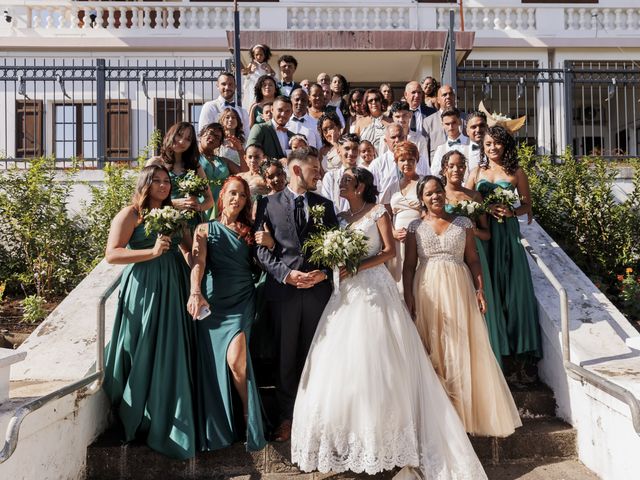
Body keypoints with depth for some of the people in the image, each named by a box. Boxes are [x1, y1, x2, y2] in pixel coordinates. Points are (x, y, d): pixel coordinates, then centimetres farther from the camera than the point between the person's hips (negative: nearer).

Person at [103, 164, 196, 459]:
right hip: (142, 291, -5)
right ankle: (138, 422, 19)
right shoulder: (131, 214, -2)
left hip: (172, 291, 6)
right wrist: (152, 252, -18)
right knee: (143, 357, 2)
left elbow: (190, 248, 21)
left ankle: (166, 422, 23)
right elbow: (111, 254, -11)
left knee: (171, 356, 8)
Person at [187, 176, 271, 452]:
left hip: (242, 300, 0)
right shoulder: (206, 229, 9)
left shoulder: (250, 231, 16)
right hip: (213, 301, 0)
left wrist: (269, 243, -3)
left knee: (235, 359, -18)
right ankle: (218, 430, 18)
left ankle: (250, 417, 2)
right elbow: (198, 262, -8)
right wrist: (195, 292, -26)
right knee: (213, 364, 0)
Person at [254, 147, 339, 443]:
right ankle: (287, 416, 20)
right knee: (286, 355, 6)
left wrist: (323, 272, -9)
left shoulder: (325, 205, 12)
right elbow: (261, 248, -2)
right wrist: (287, 274, -15)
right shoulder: (269, 204, 4)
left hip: (318, 287, 2)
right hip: (283, 288, -2)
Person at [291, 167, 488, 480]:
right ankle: (348, 429, 15)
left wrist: (357, 267, -17)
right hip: (347, 291, 6)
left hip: (374, 288, -6)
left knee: (375, 360, -4)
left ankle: (383, 430, 8)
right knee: (343, 362, 4)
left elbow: (389, 251, -7)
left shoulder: (377, 212, 0)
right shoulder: (342, 216, 16)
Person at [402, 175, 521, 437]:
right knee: (432, 349, 3)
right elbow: (409, 266, 3)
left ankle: (466, 411, 16)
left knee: (462, 348, 1)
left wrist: (479, 289, -4)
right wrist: (408, 298, -4)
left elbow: (473, 260, 7)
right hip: (428, 292, 0)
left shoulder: (463, 223, 8)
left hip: (459, 290, 0)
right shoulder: (416, 227, 6)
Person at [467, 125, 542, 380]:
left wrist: (511, 212, -10)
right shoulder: (477, 172, 13)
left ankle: (523, 357, 3)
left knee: (514, 289, -5)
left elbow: (527, 204, 9)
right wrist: (486, 208, -10)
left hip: (508, 235, -1)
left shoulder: (516, 172, 7)